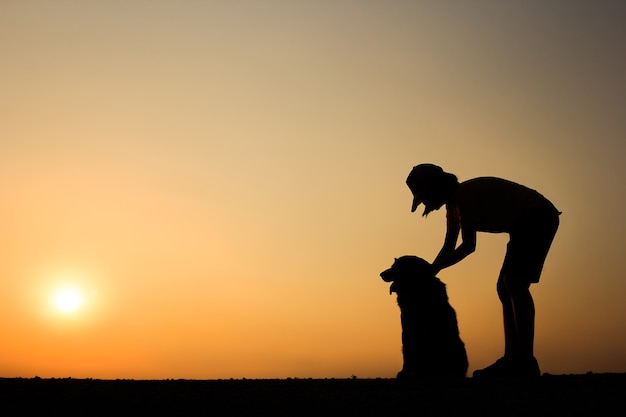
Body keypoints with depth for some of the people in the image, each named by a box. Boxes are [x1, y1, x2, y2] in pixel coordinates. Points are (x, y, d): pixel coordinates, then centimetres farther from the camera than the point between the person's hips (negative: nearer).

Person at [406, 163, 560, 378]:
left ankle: (527, 362, -24)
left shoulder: (464, 196, -21)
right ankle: (512, 359, 4)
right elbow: (449, 247, 15)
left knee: (514, 283, -21)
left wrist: (435, 268, -17)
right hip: (527, 224, 10)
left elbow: (468, 245, -22)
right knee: (505, 287, 6)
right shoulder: (453, 205, 9)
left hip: (539, 217, -10)